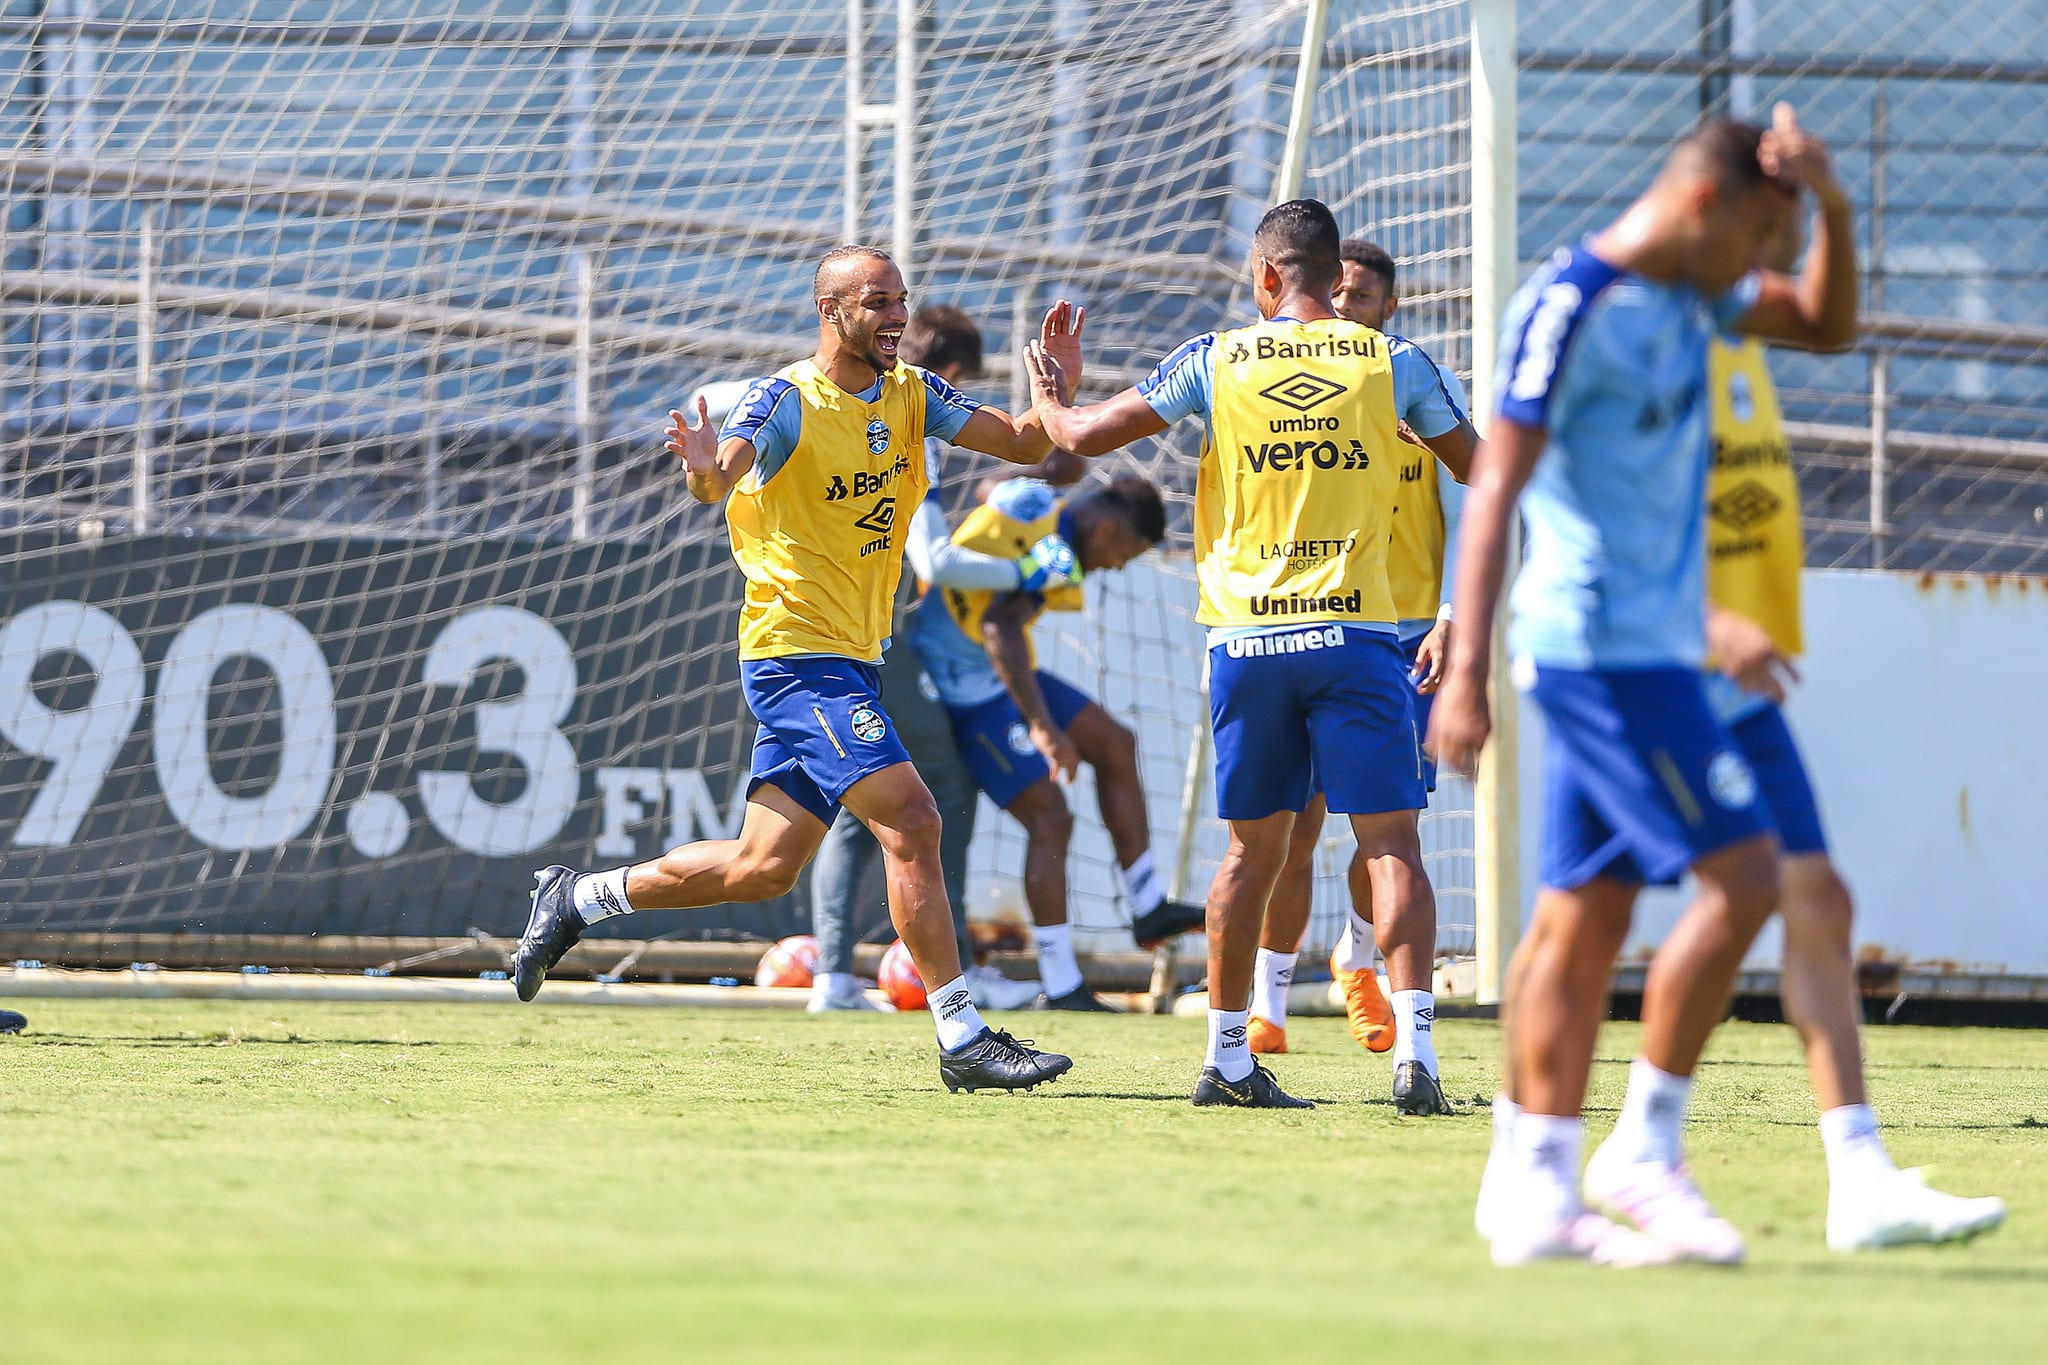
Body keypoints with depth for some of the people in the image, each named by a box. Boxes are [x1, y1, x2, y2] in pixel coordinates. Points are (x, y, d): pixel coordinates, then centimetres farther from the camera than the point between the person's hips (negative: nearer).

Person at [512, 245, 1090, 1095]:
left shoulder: (910, 395, 8)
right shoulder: (787, 401, -14)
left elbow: (1024, 445, 5)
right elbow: (720, 476, -31)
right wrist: (709, 470, -55)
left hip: (847, 662, 8)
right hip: (797, 653, -8)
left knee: (763, 868, 11)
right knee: (910, 821, -18)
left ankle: (577, 900, 28)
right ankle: (963, 1040, -16)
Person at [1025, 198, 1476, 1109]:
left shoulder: (1216, 360, 3)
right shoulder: (1392, 361, 3)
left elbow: (1085, 435, 7)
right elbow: (1480, 467, 15)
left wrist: (1049, 402, 29)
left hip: (1244, 635, 2)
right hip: (1352, 630, -2)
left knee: (1253, 849, 12)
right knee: (1390, 842, -3)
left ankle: (1227, 1056, 17)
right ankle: (1414, 1051, -16)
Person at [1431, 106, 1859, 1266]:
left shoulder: (1691, 293, 13)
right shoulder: (1572, 308, -14)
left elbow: (1827, 326, 25)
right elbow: (1496, 487, -16)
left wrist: (1834, 207, 5)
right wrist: (1467, 671, -21)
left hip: (1647, 647, 9)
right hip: (1603, 640, -9)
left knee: (1587, 917, 6)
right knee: (1743, 874, -12)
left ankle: (1538, 1193, 5)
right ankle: (1647, 1149, -5)